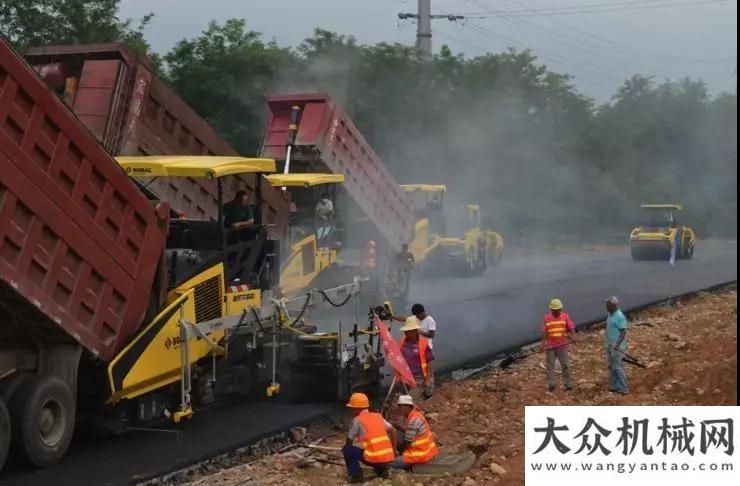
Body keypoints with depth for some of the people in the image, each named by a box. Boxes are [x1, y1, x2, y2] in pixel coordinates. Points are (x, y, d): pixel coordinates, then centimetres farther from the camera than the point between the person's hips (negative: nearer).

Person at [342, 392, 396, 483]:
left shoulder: (357, 420, 2)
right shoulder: (378, 416, 18)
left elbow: (349, 441, 11)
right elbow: (393, 431, 21)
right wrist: (393, 451, 27)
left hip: (374, 458, -6)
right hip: (388, 458, 6)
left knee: (346, 449, 10)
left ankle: (356, 475, 3)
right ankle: (382, 470, 16)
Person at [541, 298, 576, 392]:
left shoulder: (565, 316, -1)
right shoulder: (546, 318, 0)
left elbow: (571, 328, -8)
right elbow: (544, 331, -2)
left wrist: (573, 336, -26)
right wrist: (543, 342, -13)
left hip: (562, 344, -1)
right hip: (550, 345, 1)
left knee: (565, 365, -1)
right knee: (550, 365, 3)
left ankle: (568, 384, 5)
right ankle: (551, 384, 8)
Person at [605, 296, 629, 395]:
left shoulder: (620, 316, -20)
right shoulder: (610, 314, 9)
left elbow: (624, 332, -21)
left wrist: (617, 345, -27)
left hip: (617, 346, -9)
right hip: (610, 345, 9)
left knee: (618, 367, -6)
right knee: (612, 367, 12)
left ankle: (624, 389, 2)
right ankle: (616, 386, 20)